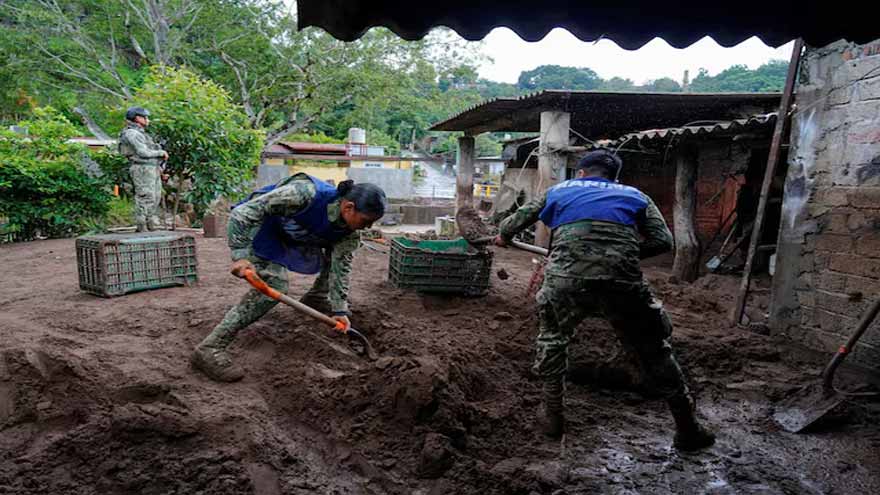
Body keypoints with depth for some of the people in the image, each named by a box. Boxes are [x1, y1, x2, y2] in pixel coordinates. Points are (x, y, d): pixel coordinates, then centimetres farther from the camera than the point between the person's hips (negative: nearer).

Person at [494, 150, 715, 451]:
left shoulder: (558, 191, 27)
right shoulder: (634, 195, 26)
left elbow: (516, 221, 35)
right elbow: (663, 241, 13)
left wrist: (503, 237, 56)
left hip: (567, 278, 0)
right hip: (623, 280, 0)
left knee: (551, 337, 27)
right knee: (653, 349, 20)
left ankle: (553, 416, 32)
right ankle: (688, 430, 30)